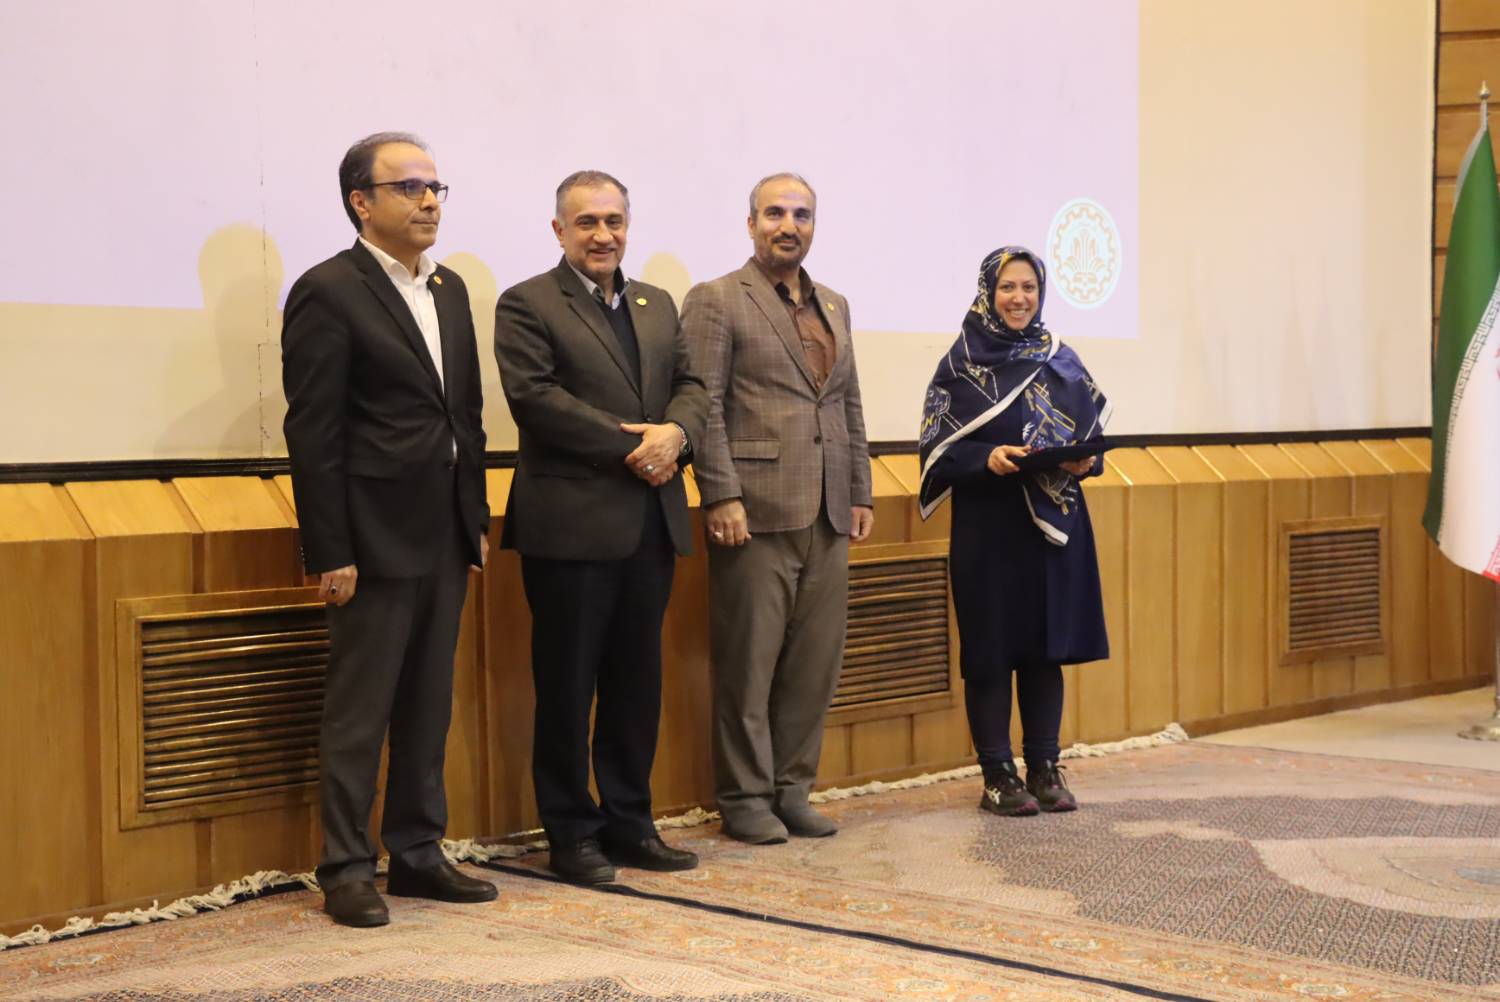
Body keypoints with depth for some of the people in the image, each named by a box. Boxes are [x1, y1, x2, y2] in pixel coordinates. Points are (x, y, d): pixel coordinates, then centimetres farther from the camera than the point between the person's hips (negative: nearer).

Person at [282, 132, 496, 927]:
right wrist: (330, 553, -15)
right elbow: (313, 433, -12)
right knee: (357, 711, 0)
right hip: (376, 535, -7)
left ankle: (417, 853, 22)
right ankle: (346, 869, 9)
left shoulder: (449, 289, 14)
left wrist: (478, 522, 14)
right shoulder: (328, 292, -9)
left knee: (428, 707, 12)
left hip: (445, 535, 7)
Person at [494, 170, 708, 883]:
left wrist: (675, 433, -11)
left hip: (651, 524, 6)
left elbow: (690, 385, 12)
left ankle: (629, 823, 21)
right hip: (571, 524, -6)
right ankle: (570, 834, 12)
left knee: (638, 682, 11)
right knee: (567, 685, 3)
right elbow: (535, 397, -14)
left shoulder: (658, 306, 18)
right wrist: (629, 446, -16)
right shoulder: (526, 306, -3)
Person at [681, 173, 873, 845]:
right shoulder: (715, 302, -1)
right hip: (756, 513, -6)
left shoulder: (833, 307, 19)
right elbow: (704, 406, -7)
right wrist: (721, 496, -14)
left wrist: (860, 493, 15)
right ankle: (744, 799, 10)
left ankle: (791, 791, 18)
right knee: (748, 663, 0)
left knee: (815, 663, 8)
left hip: (827, 517, 6)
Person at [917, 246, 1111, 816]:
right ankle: (998, 775, 9)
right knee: (991, 649, 0)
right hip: (987, 526, -3)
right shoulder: (961, 362, -2)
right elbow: (937, 446, -4)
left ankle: (1044, 768, 17)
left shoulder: (1061, 361, 9)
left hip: (1053, 523, 3)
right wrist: (987, 459, -21)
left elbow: (1091, 432, 12)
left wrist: (1085, 460, -10)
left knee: (1047, 645, 7)